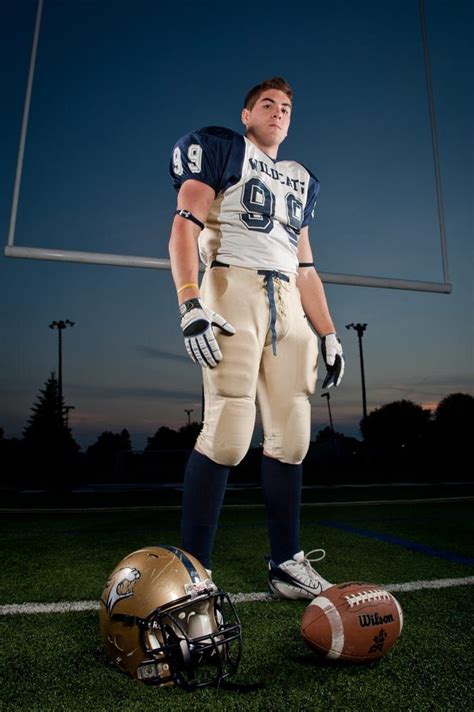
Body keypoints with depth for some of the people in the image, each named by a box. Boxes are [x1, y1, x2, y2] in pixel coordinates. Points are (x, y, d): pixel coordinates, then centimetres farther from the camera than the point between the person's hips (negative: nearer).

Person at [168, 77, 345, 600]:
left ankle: (286, 564, 13)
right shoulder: (221, 149, 11)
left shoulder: (300, 180, 29)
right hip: (233, 287, -6)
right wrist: (190, 304, -20)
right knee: (229, 433, -16)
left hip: (288, 302, 7)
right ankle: (192, 570, -3)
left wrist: (328, 334, 16)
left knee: (291, 437, 2)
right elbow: (185, 227, -4)